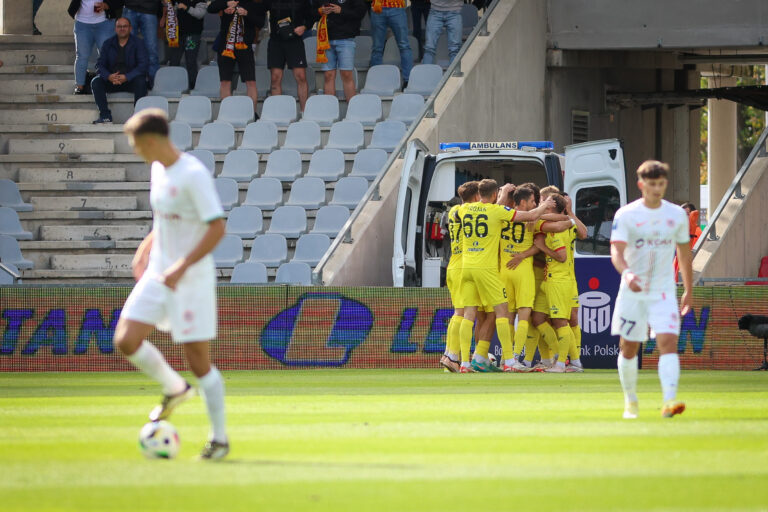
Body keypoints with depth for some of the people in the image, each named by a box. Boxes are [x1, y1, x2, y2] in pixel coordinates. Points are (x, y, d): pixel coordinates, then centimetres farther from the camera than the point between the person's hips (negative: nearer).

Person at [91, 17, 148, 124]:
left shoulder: (137, 43, -1)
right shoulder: (108, 44, 8)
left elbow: (143, 65, -12)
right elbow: (99, 65, 1)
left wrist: (127, 77, -25)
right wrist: (108, 76, -21)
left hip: (130, 80, -3)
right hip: (111, 81, 3)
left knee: (140, 81, -34)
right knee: (95, 82, -23)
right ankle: (105, 116, -27)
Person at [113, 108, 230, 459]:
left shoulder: (194, 174, -18)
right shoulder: (159, 169, 8)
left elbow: (217, 228, -22)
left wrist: (182, 267, -27)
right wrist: (145, 249, 14)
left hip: (193, 279, -8)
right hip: (158, 273, 8)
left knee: (198, 361, -3)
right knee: (126, 341, -4)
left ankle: (219, 439, 11)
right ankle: (174, 388, 19)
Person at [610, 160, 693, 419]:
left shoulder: (677, 215, 4)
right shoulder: (626, 215, -6)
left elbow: (684, 252, 15)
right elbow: (617, 252, -18)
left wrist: (688, 291, 18)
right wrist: (627, 273, -39)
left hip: (663, 291, 1)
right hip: (632, 291, -1)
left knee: (669, 342, -18)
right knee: (629, 348, 8)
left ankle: (669, 402, -27)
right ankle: (630, 401, 27)